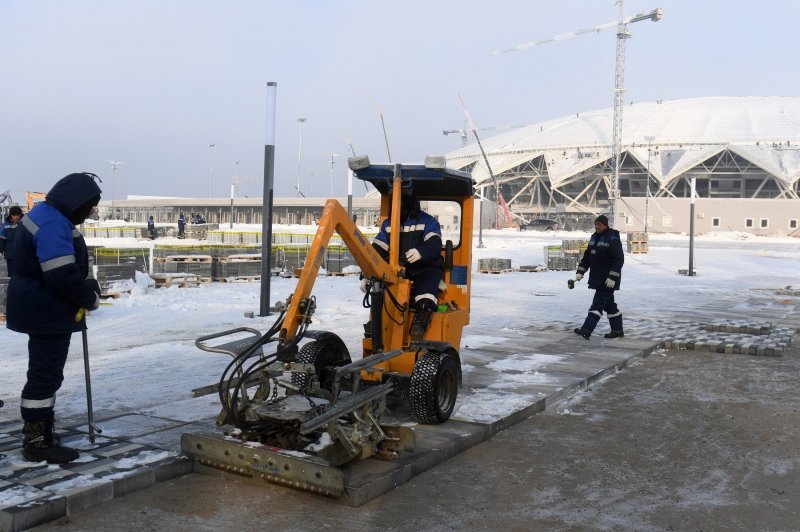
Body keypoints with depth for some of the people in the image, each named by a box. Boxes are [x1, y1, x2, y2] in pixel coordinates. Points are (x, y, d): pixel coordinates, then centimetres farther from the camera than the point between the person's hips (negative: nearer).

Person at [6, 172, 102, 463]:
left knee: (44, 373, 20)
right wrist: (91, 297, -12)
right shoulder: (54, 225, -22)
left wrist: (85, 286, 2)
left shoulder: (45, 215, 12)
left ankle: (38, 432, 32)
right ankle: (38, 441, 5)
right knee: (46, 374, -3)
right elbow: (64, 275, -27)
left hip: (39, 309, 11)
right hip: (47, 312, -11)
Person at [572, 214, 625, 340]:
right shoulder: (594, 238, 12)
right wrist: (580, 272, 9)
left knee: (598, 303, -12)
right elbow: (587, 256, 17)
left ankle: (587, 330, -17)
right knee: (609, 304, 14)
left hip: (607, 280, -9)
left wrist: (612, 278, -23)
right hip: (597, 278, 9)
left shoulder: (613, 239, -14)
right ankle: (617, 330, 22)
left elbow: (619, 260, -18)